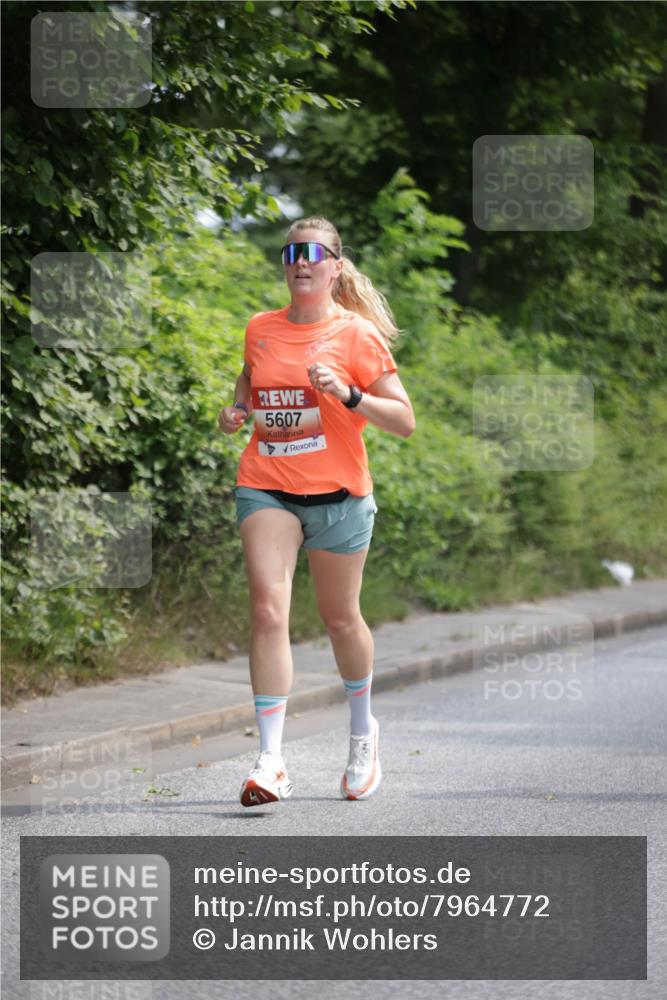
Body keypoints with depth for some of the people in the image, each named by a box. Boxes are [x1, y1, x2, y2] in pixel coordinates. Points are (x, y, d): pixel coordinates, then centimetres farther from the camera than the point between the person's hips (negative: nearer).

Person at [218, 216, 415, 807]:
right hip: (265, 486, 2)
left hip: (337, 492, -2)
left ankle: (363, 731, 39)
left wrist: (349, 395, -21)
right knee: (268, 609, -15)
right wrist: (235, 413, 9)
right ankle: (271, 763, -18)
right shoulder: (260, 329, 8)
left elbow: (405, 421, -6)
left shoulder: (356, 334, -4)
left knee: (339, 618, 11)